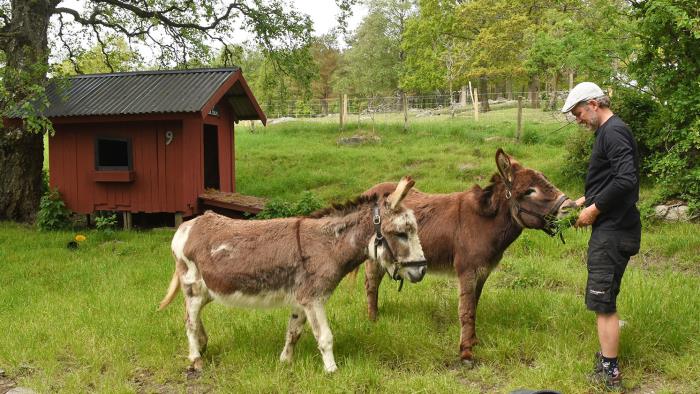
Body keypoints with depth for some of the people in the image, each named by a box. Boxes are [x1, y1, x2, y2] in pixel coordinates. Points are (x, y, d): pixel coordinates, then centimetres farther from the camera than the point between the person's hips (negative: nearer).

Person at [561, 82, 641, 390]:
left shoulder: (614, 131, -16)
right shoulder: (609, 131, 16)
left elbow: (626, 179, -26)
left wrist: (594, 210, -17)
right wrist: (586, 200, 13)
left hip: (613, 231, -10)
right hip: (611, 228, 10)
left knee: (603, 302, -4)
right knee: (605, 300, 18)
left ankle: (610, 373, 5)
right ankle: (607, 356, 30)